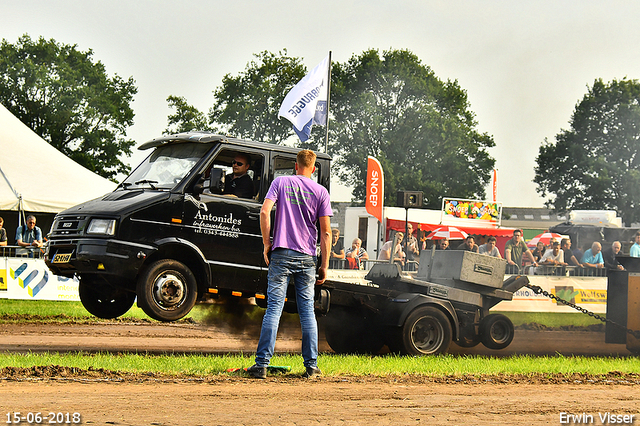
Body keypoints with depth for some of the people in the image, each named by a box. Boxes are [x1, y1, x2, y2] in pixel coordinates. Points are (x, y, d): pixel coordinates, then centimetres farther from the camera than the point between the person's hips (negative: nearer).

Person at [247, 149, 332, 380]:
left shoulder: (280, 182, 5)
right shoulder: (320, 192, 5)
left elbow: (264, 211, -8)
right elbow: (326, 232, 2)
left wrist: (266, 244, 0)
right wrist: (324, 265, 5)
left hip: (281, 254, -1)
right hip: (307, 257, 1)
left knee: (273, 308, -3)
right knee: (307, 311, 7)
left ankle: (262, 364, -7)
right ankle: (311, 365, 7)